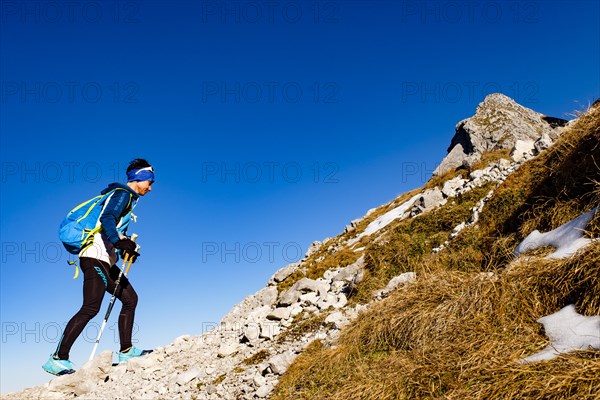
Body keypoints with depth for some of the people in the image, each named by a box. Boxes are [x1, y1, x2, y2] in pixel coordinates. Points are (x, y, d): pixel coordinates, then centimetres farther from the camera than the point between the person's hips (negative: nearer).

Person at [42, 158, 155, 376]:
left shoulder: (126, 197, 24)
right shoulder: (123, 194, -6)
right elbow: (107, 219, -24)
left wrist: (127, 250, 15)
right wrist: (119, 242, -37)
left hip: (105, 261, 11)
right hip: (96, 258, -11)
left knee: (130, 298, 10)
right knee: (91, 307, -16)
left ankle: (125, 351, 12)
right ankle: (57, 358, -13)